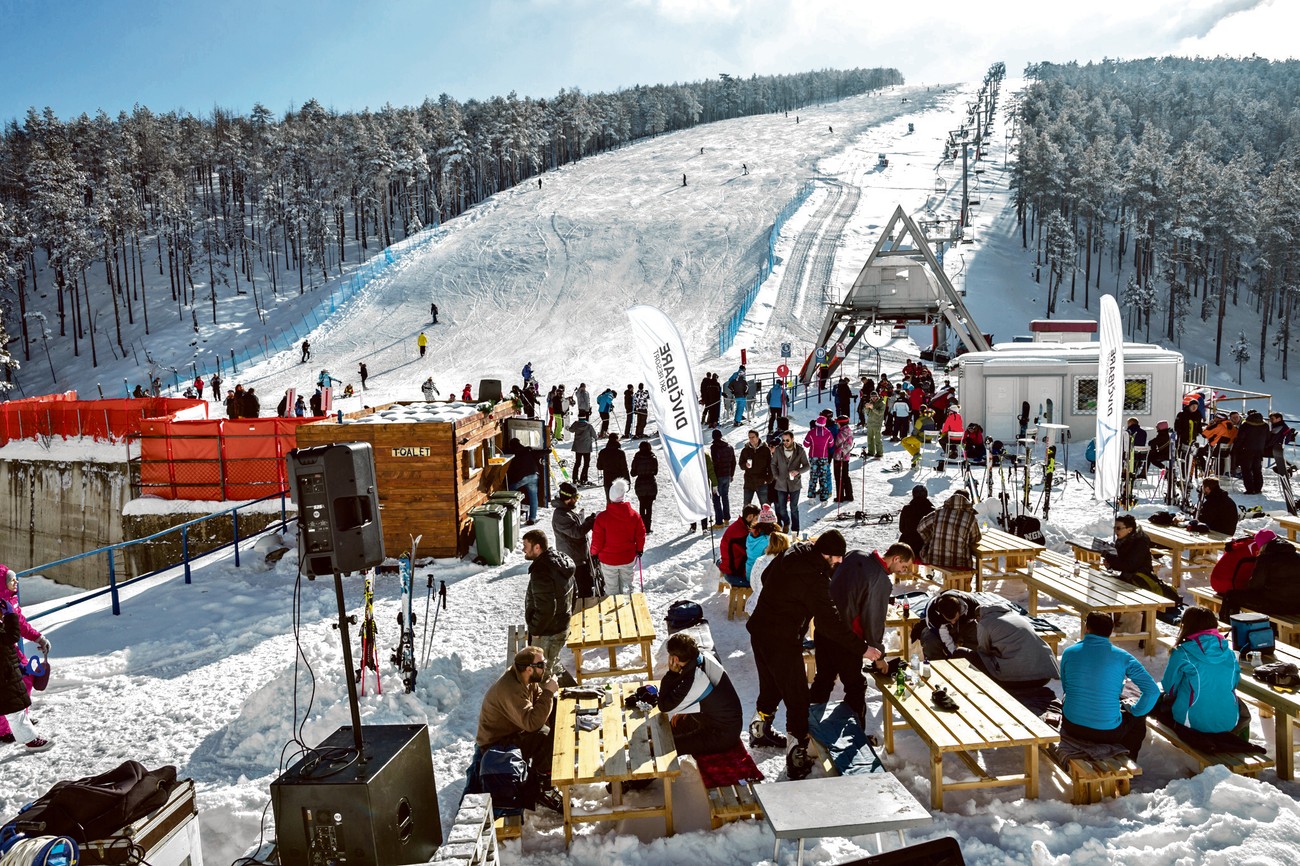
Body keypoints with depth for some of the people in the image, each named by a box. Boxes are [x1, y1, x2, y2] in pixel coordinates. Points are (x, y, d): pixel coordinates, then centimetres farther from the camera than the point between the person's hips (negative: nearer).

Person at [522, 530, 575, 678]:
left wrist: (534, 630, -15)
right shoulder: (561, 559, -1)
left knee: (543, 672, 8)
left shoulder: (541, 573, -31)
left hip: (547, 632, -9)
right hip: (562, 625, 9)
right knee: (553, 662, 27)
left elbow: (545, 609, -29)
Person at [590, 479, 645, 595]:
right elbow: (641, 535, -1)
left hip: (608, 560, -2)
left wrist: (594, 553, 6)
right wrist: (640, 550, 18)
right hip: (628, 558, 2)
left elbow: (597, 540, -13)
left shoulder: (602, 517, -21)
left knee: (612, 588, 14)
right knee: (626, 586, 20)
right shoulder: (634, 515, -12)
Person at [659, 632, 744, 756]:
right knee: (671, 726, 17)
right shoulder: (706, 655, -9)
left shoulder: (693, 682, -32)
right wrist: (684, 709, 5)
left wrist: (671, 672, -20)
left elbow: (664, 707, -18)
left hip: (722, 735, -9)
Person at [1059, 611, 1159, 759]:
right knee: (1137, 720, 29)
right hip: (1108, 733, -1)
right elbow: (1153, 691, -10)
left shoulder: (1069, 653, -2)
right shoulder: (1122, 657, -7)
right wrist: (1133, 711, 6)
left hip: (1073, 728, 2)